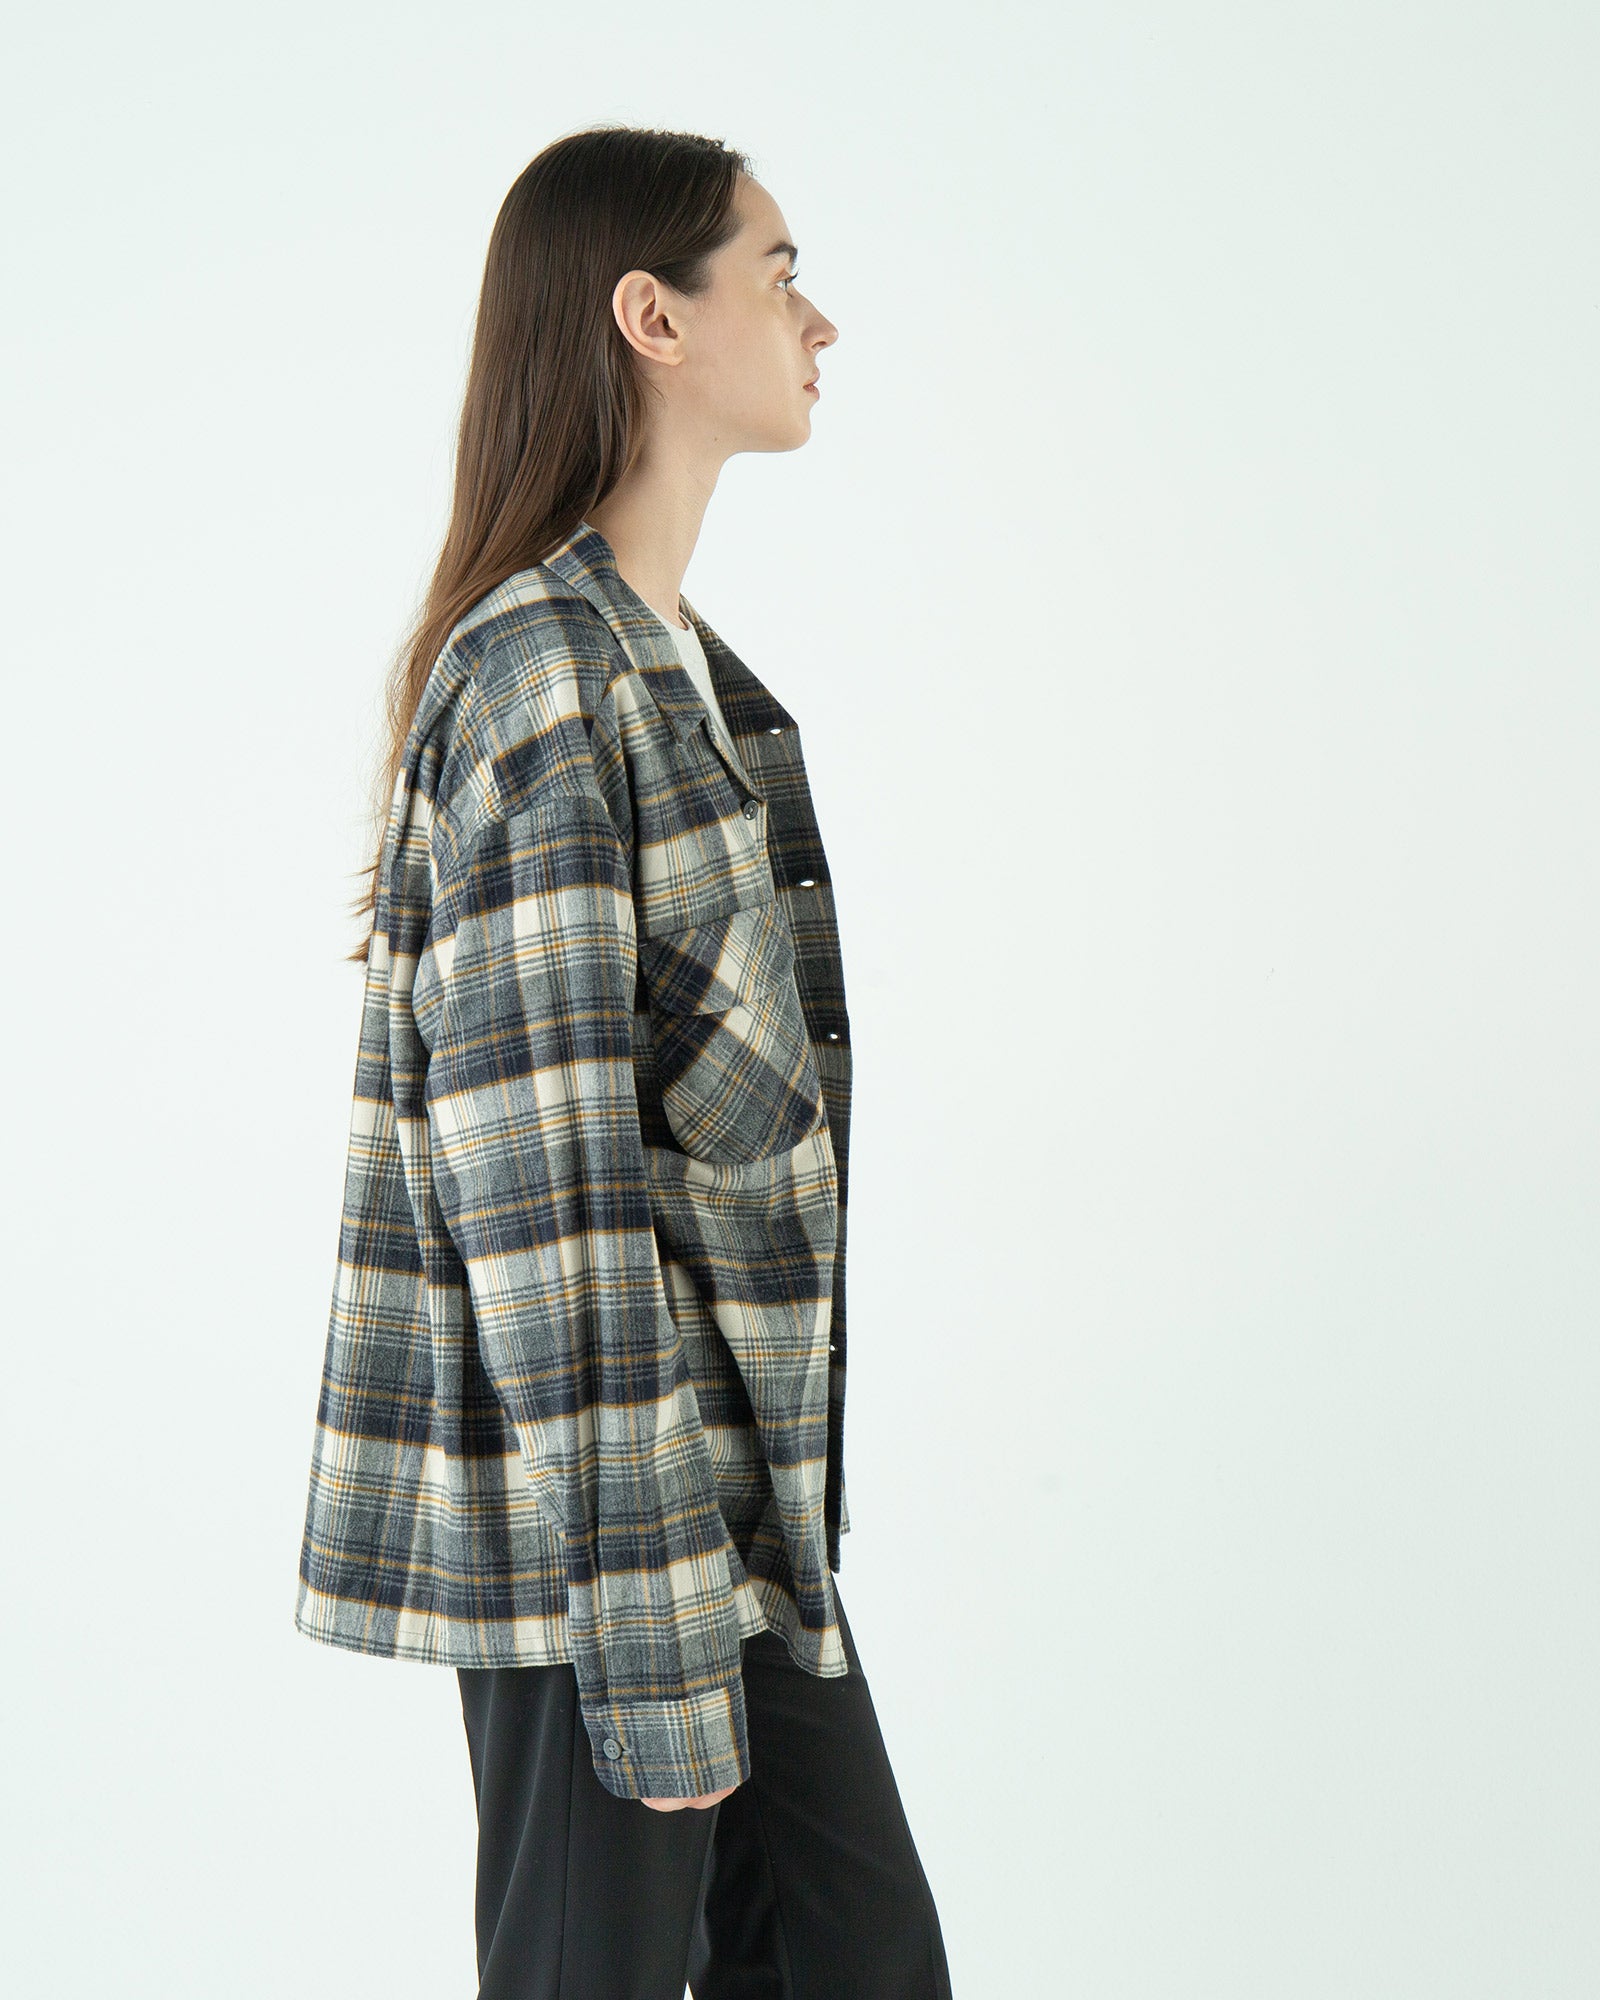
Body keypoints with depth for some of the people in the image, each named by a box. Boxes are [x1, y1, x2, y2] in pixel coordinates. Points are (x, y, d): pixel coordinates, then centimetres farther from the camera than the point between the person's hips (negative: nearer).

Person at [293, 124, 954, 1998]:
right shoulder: (539, 667, -17)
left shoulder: (677, 661, 14)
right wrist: (651, 1630, -21)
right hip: (608, 1501, -9)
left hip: (739, 1478, 9)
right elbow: (545, 1184, -21)